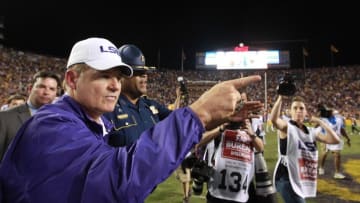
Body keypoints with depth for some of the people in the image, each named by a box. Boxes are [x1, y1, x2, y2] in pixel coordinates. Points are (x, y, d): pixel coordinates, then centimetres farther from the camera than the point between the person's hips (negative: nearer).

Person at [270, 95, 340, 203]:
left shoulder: (311, 131, 11)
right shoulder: (287, 127, -10)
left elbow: (335, 140, 3)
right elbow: (273, 119, -33)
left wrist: (320, 122, -1)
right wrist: (281, 97, -35)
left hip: (303, 180, 8)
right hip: (286, 178, -8)